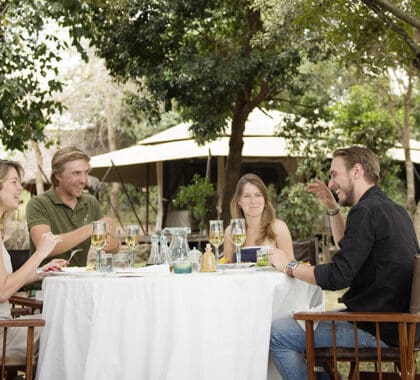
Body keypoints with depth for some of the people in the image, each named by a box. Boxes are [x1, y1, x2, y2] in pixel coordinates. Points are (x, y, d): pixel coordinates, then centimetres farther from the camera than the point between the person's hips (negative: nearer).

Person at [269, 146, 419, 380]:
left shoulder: (367, 211, -18)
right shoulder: (392, 209, 13)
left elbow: (337, 277, -22)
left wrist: (288, 266, -8)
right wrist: (333, 209, 20)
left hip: (378, 332, -10)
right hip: (396, 322, 10)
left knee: (277, 334, -9)